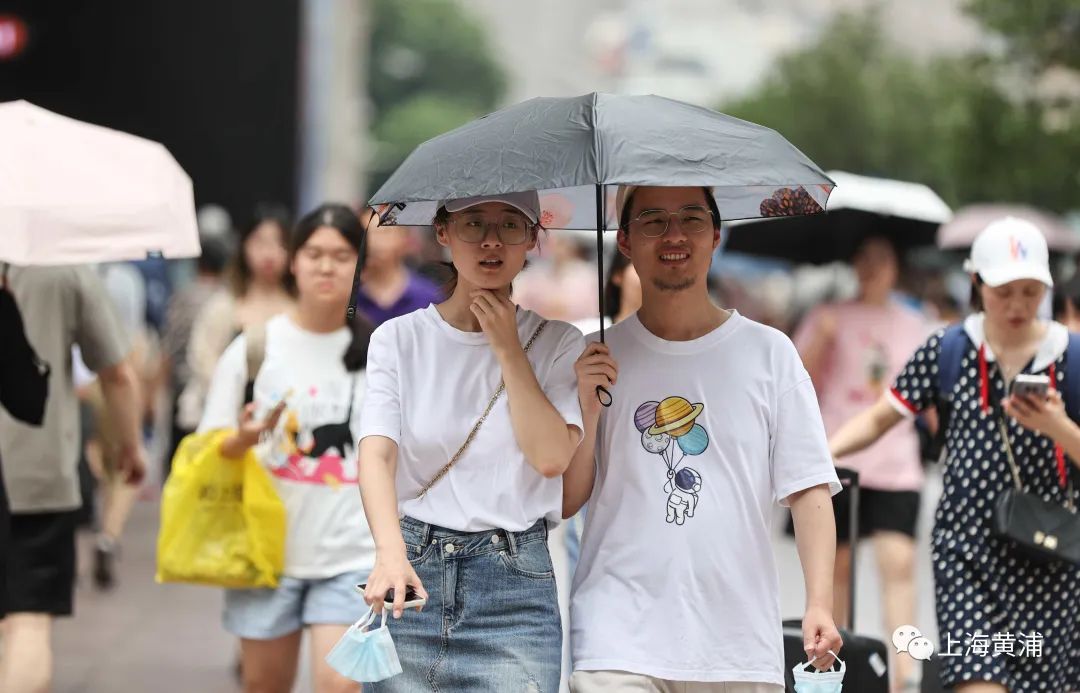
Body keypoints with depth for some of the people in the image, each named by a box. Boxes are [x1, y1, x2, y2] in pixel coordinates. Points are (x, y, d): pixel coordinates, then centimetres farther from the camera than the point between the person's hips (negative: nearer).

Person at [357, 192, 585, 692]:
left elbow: (552, 457, -8)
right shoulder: (399, 338, 5)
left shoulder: (555, 343, 6)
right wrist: (391, 553, -26)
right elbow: (376, 452, -9)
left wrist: (508, 349, -6)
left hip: (515, 581, 0)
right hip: (413, 573, 1)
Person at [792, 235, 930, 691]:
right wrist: (820, 339, -13)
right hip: (836, 460, 0)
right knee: (837, 565, 4)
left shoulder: (914, 326, 14)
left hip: (896, 465, 0)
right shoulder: (830, 319, 8)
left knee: (899, 562, -14)